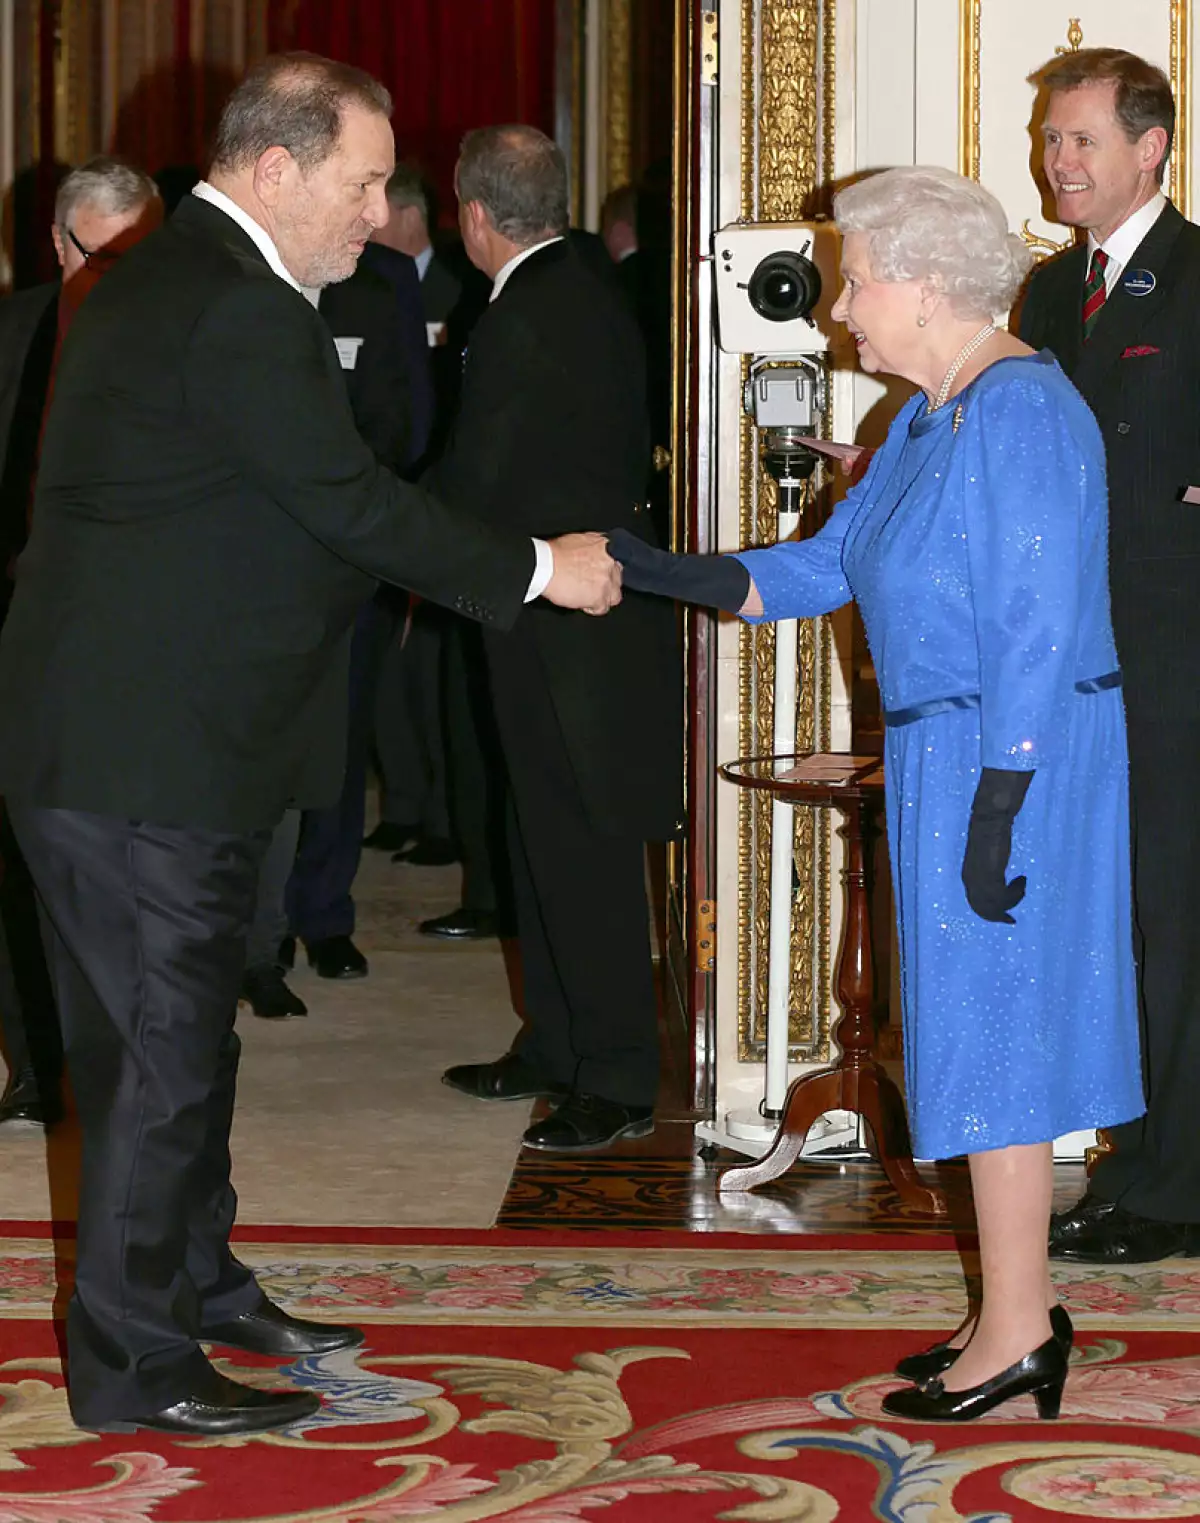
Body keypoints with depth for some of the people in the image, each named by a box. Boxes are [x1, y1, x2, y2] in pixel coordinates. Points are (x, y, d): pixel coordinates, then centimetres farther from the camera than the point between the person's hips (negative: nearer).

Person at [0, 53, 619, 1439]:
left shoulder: (165, 278, 15)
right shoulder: (238, 310, -20)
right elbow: (353, 504, -18)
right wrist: (540, 568, -7)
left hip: (120, 726, 11)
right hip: (145, 748, -11)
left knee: (180, 1029, 20)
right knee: (161, 1047, -2)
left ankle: (199, 1285, 33)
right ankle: (137, 1363, 8)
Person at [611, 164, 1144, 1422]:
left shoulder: (1021, 412, -18)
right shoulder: (931, 418, 13)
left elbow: (1037, 631, -22)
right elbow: (824, 566, 14)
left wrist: (996, 811, -23)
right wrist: (659, 573, 4)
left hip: (1009, 761, -10)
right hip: (945, 755, 10)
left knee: (992, 1029, -2)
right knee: (990, 1029, 14)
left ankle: (1015, 1333, 8)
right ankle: (1021, 1311, 24)